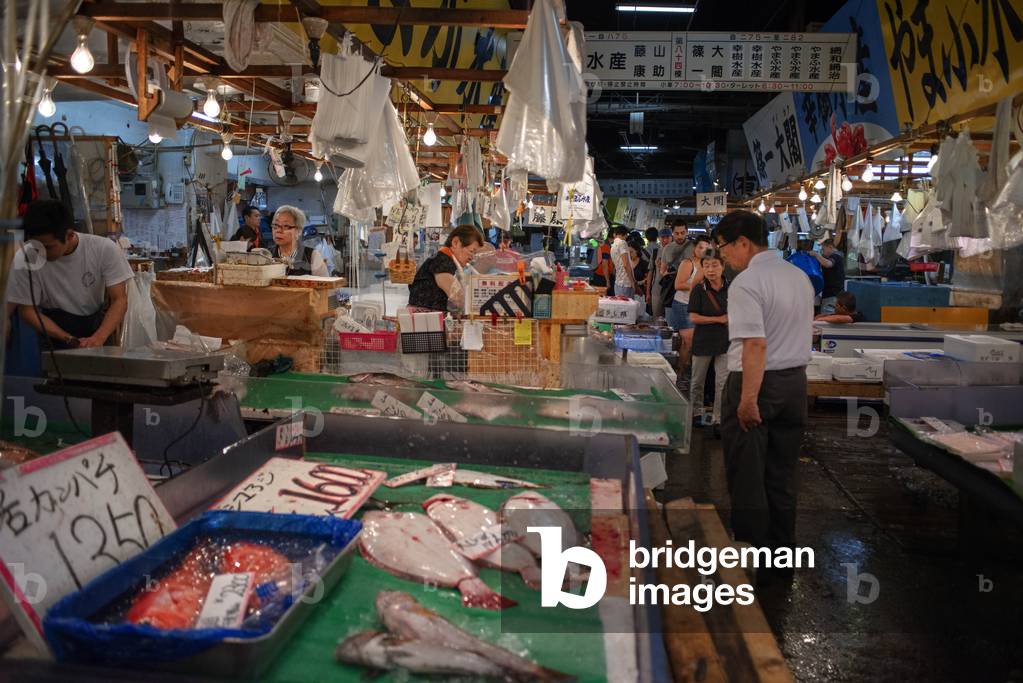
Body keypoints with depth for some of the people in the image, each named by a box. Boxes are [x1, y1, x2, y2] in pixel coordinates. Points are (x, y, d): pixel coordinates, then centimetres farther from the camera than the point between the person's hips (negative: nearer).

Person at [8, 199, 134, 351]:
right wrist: (69, 339, -23)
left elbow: (119, 301, -17)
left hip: (99, 324, 1)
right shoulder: (24, 259, -17)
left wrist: (98, 338, -34)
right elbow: (28, 310, -9)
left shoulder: (105, 249, -18)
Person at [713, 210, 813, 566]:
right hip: (795, 381, 8)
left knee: (747, 477, 5)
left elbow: (755, 344, -25)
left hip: (756, 382, -8)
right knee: (782, 477, 16)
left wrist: (748, 399, -24)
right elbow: (804, 334, 16)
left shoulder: (746, 283, -17)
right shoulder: (799, 276, 9)